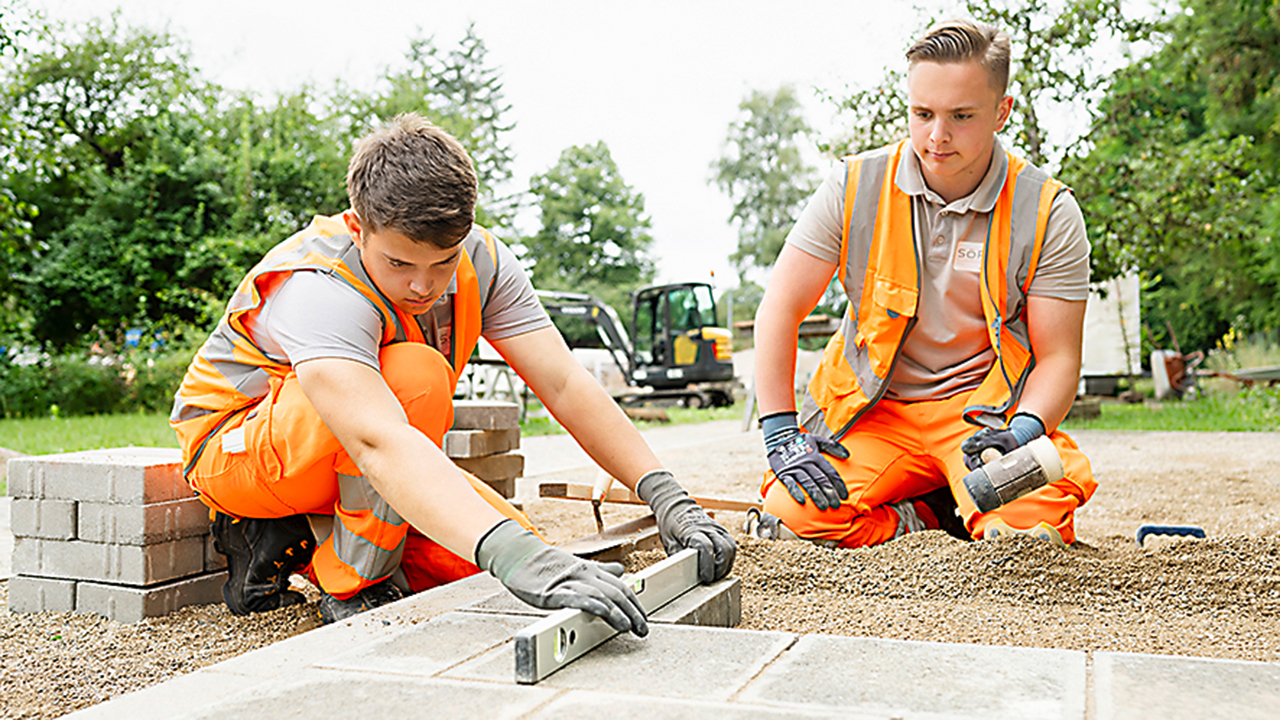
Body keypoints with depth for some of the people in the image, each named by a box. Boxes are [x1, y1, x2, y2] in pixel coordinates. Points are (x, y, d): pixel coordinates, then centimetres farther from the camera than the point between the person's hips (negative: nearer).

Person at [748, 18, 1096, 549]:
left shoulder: (1049, 214, -5)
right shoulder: (855, 187, -4)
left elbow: (1058, 358, -3)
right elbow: (779, 311, -4)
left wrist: (1022, 431, -24)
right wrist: (781, 436, -12)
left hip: (987, 413, 0)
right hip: (873, 413, 1)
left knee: (1031, 531, -29)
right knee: (791, 517, -25)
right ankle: (929, 520, 1)